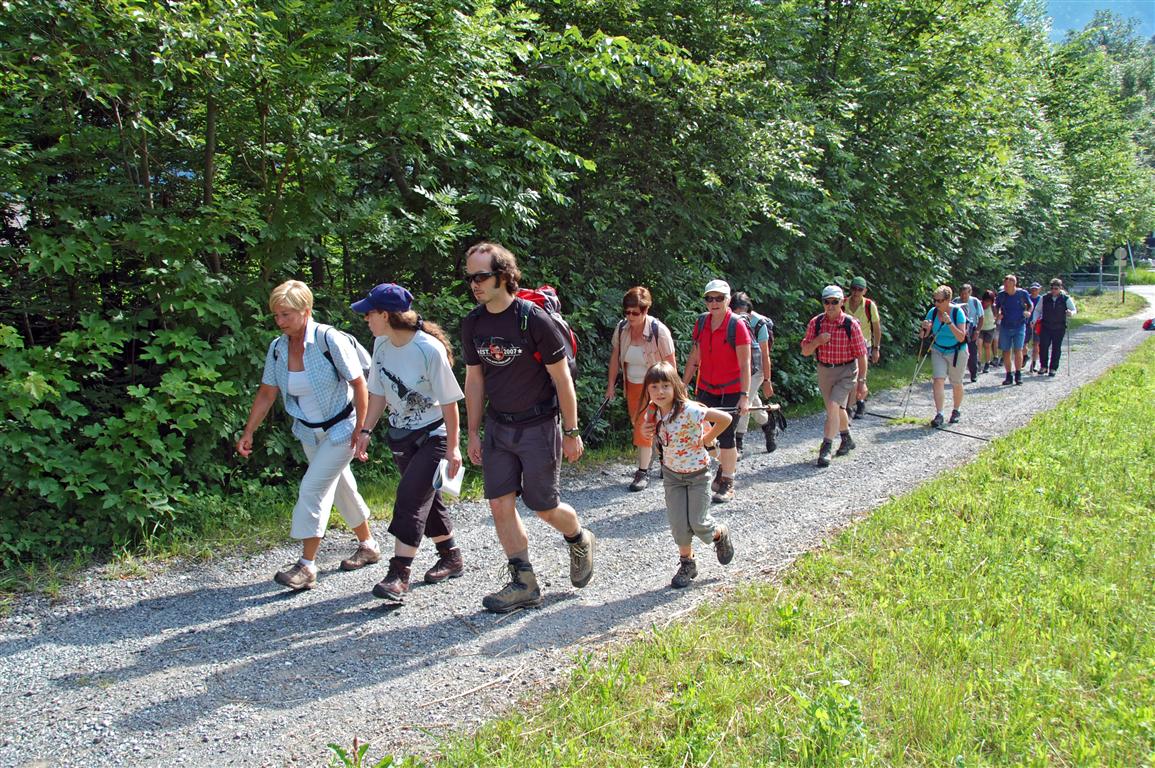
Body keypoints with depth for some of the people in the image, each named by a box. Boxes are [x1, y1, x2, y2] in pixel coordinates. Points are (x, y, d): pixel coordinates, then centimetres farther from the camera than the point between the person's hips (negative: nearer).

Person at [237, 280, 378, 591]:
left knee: (312, 489, -12)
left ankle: (307, 566, -5)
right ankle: (368, 546, 34)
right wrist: (248, 433, 3)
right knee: (341, 487, 17)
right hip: (309, 432, 6)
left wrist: (360, 429, -17)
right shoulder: (278, 348, -4)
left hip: (341, 429, -6)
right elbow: (266, 393, 5)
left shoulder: (330, 340, -22)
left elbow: (359, 384, -17)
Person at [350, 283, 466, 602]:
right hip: (401, 436, 7)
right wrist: (366, 430, 2)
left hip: (433, 435, -7)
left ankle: (398, 575, -9)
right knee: (427, 498, 13)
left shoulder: (429, 349, -23)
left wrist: (453, 447, -15)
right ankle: (451, 559, 29)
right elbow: (379, 392, 8)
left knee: (410, 498, -14)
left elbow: (449, 401, -18)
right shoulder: (382, 344, -2)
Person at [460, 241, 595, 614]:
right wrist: (473, 434, 8)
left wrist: (571, 433, -9)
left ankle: (579, 540, 36)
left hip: (537, 426, -5)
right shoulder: (473, 324, 0)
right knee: (500, 505, 2)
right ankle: (524, 584, 14)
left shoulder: (535, 319, -17)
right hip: (497, 426, 5)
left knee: (545, 508, 3)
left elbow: (562, 379, -12)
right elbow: (474, 381, 9)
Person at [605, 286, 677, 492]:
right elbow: (615, 357, 4)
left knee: (643, 428, -9)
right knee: (639, 426, 14)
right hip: (632, 386, 5)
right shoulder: (622, 327, -7)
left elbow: (670, 363, -14)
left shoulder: (659, 331, -21)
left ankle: (643, 472, 3)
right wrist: (611, 384, 6)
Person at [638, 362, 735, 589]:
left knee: (698, 522, -1)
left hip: (697, 472, -4)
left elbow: (726, 418, -29)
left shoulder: (688, 410, -29)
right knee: (678, 523, 0)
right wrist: (645, 431, -12)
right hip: (672, 473, 4)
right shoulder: (652, 413, -10)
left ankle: (720, 535, 33)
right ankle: (687, 563, 21)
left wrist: (707, 440, -20)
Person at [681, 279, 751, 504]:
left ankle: (727, 484, 14)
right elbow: (694, 358, 10)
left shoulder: (737, 326, -14)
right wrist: (682, 386, 10)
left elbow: (745, 365, -16)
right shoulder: (701, 322, 2)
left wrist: (745, 396, -22)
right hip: (706, 389, 5)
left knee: (725, 436, -1)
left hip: (730, 392, -5)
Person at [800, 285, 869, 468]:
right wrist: (818, 341, -23)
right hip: (824, 371, 4)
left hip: (846, 372, -4)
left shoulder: (851, 324, -13)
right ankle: (847, 440, 43)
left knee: (833, 406, -21)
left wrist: (862, 381, -10)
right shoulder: (815, 322, -4)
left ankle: (825, 449, -17)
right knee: (837, 409, 19)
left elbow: (861, 355, -9)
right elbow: (805, 351, -3)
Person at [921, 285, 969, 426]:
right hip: (938, 351, 3)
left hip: (957, 352, -2)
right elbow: (923, 336, -3)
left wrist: (949, 323, -33)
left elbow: (961, 338, -23)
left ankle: (957, 411, 31)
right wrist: (925, 328, -26)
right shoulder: (933, 312, -8)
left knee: (956, 383, 9)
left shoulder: (957, 312, -18)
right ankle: (939, 415, -14)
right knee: (938, 380, -12)